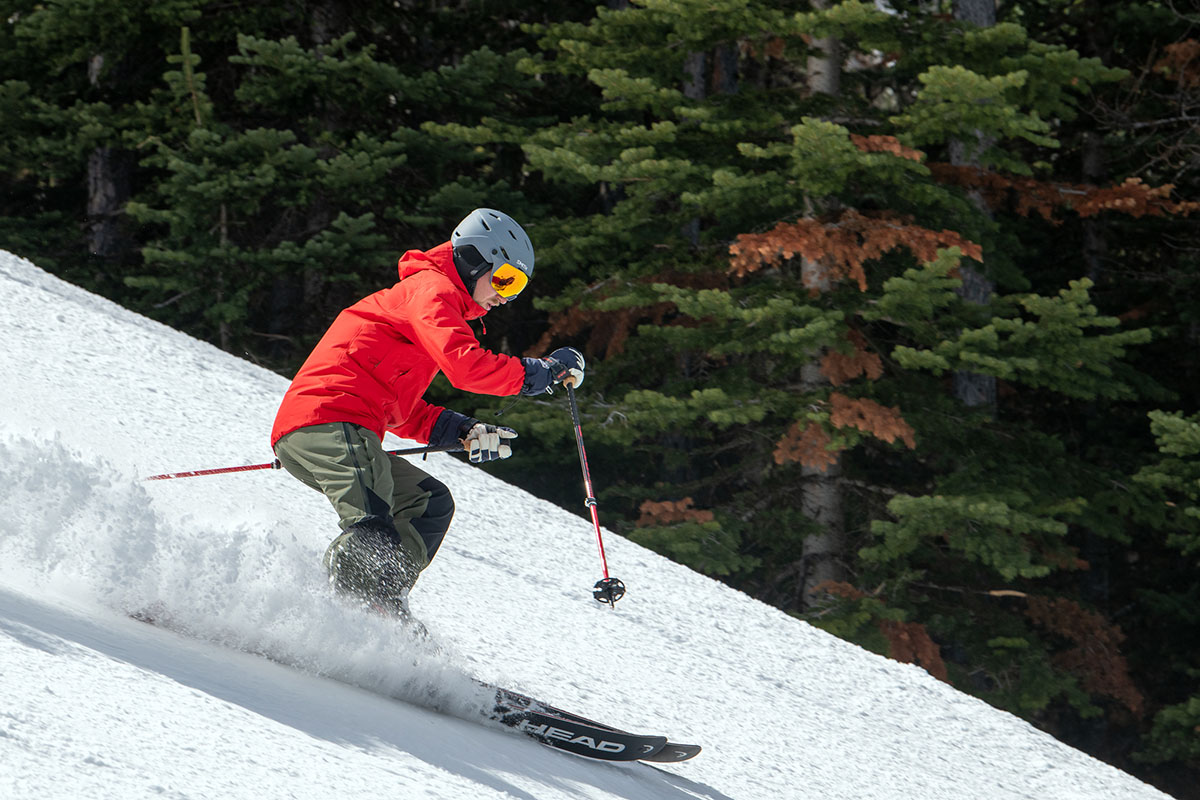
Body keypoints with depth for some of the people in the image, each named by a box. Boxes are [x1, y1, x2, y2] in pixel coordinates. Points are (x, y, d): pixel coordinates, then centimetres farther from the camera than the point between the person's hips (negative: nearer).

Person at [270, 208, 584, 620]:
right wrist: (538, 373, -4)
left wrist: (460, 431, 21)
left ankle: (382, 610, -1)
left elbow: (397, 409, 34)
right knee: (373, 529, -29)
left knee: (429, 504, 18)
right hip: (331, 421, -10)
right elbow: (463, 364, -16)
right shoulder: (432, 289, 1)